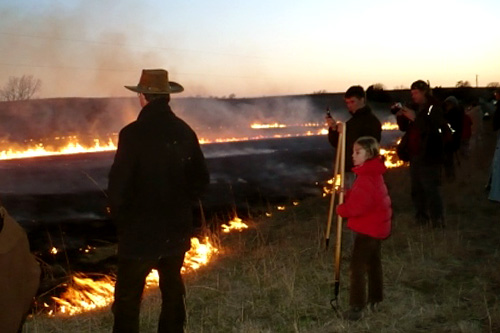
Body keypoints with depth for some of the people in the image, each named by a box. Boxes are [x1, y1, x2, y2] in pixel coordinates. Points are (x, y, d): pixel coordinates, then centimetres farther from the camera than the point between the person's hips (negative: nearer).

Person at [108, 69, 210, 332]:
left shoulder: (133, 133, -18)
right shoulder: (184, 131, -1)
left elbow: (118, 185, -18)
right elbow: (201, 178, 6)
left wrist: (120, 218, 0)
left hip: (140, 231, -6)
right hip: (177, 229, 6)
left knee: (127, 299, 6)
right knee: (172, 291, 21)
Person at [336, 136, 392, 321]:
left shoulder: (366, 178, -24)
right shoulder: (375, 174, 8)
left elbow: (356, 207, -26)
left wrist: (340, 209, -9)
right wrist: (347, 194, 1)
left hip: (367, 228, -10)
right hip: (377, 226, 10)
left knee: (357, 266, -6)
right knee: (373, 262, 20)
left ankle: (356, 307, -3)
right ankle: (375, 300, 32)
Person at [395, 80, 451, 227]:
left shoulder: (434, 109, -8)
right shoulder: (414, 108, 12)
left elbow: (434, 129, -21)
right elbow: (404, 127, 17)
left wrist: (415, 118, -25)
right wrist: (400, 117, -2)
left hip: (429, 157, -8)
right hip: (415, 155, 8)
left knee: (431, 189, -9)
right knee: (417, 189, 12)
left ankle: (437, 221, -3)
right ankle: (421, 218, 21)